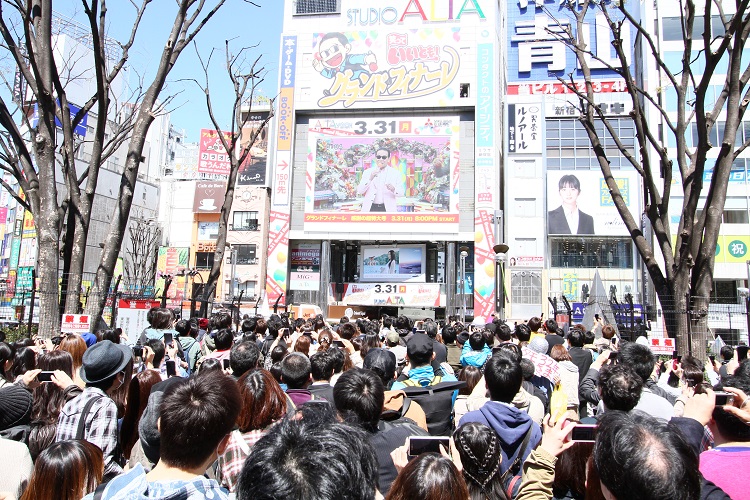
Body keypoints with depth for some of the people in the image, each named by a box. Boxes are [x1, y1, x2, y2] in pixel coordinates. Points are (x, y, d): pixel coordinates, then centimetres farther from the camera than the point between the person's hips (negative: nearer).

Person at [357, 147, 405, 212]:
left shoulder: (396, 173, 6)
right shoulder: (367, 172, 7)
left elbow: (401, 192, 4)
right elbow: (359, 191, -2)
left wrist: (393, 189, -19)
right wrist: (370, 178, -16)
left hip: (388, 209, -1)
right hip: (371, 208, 1)